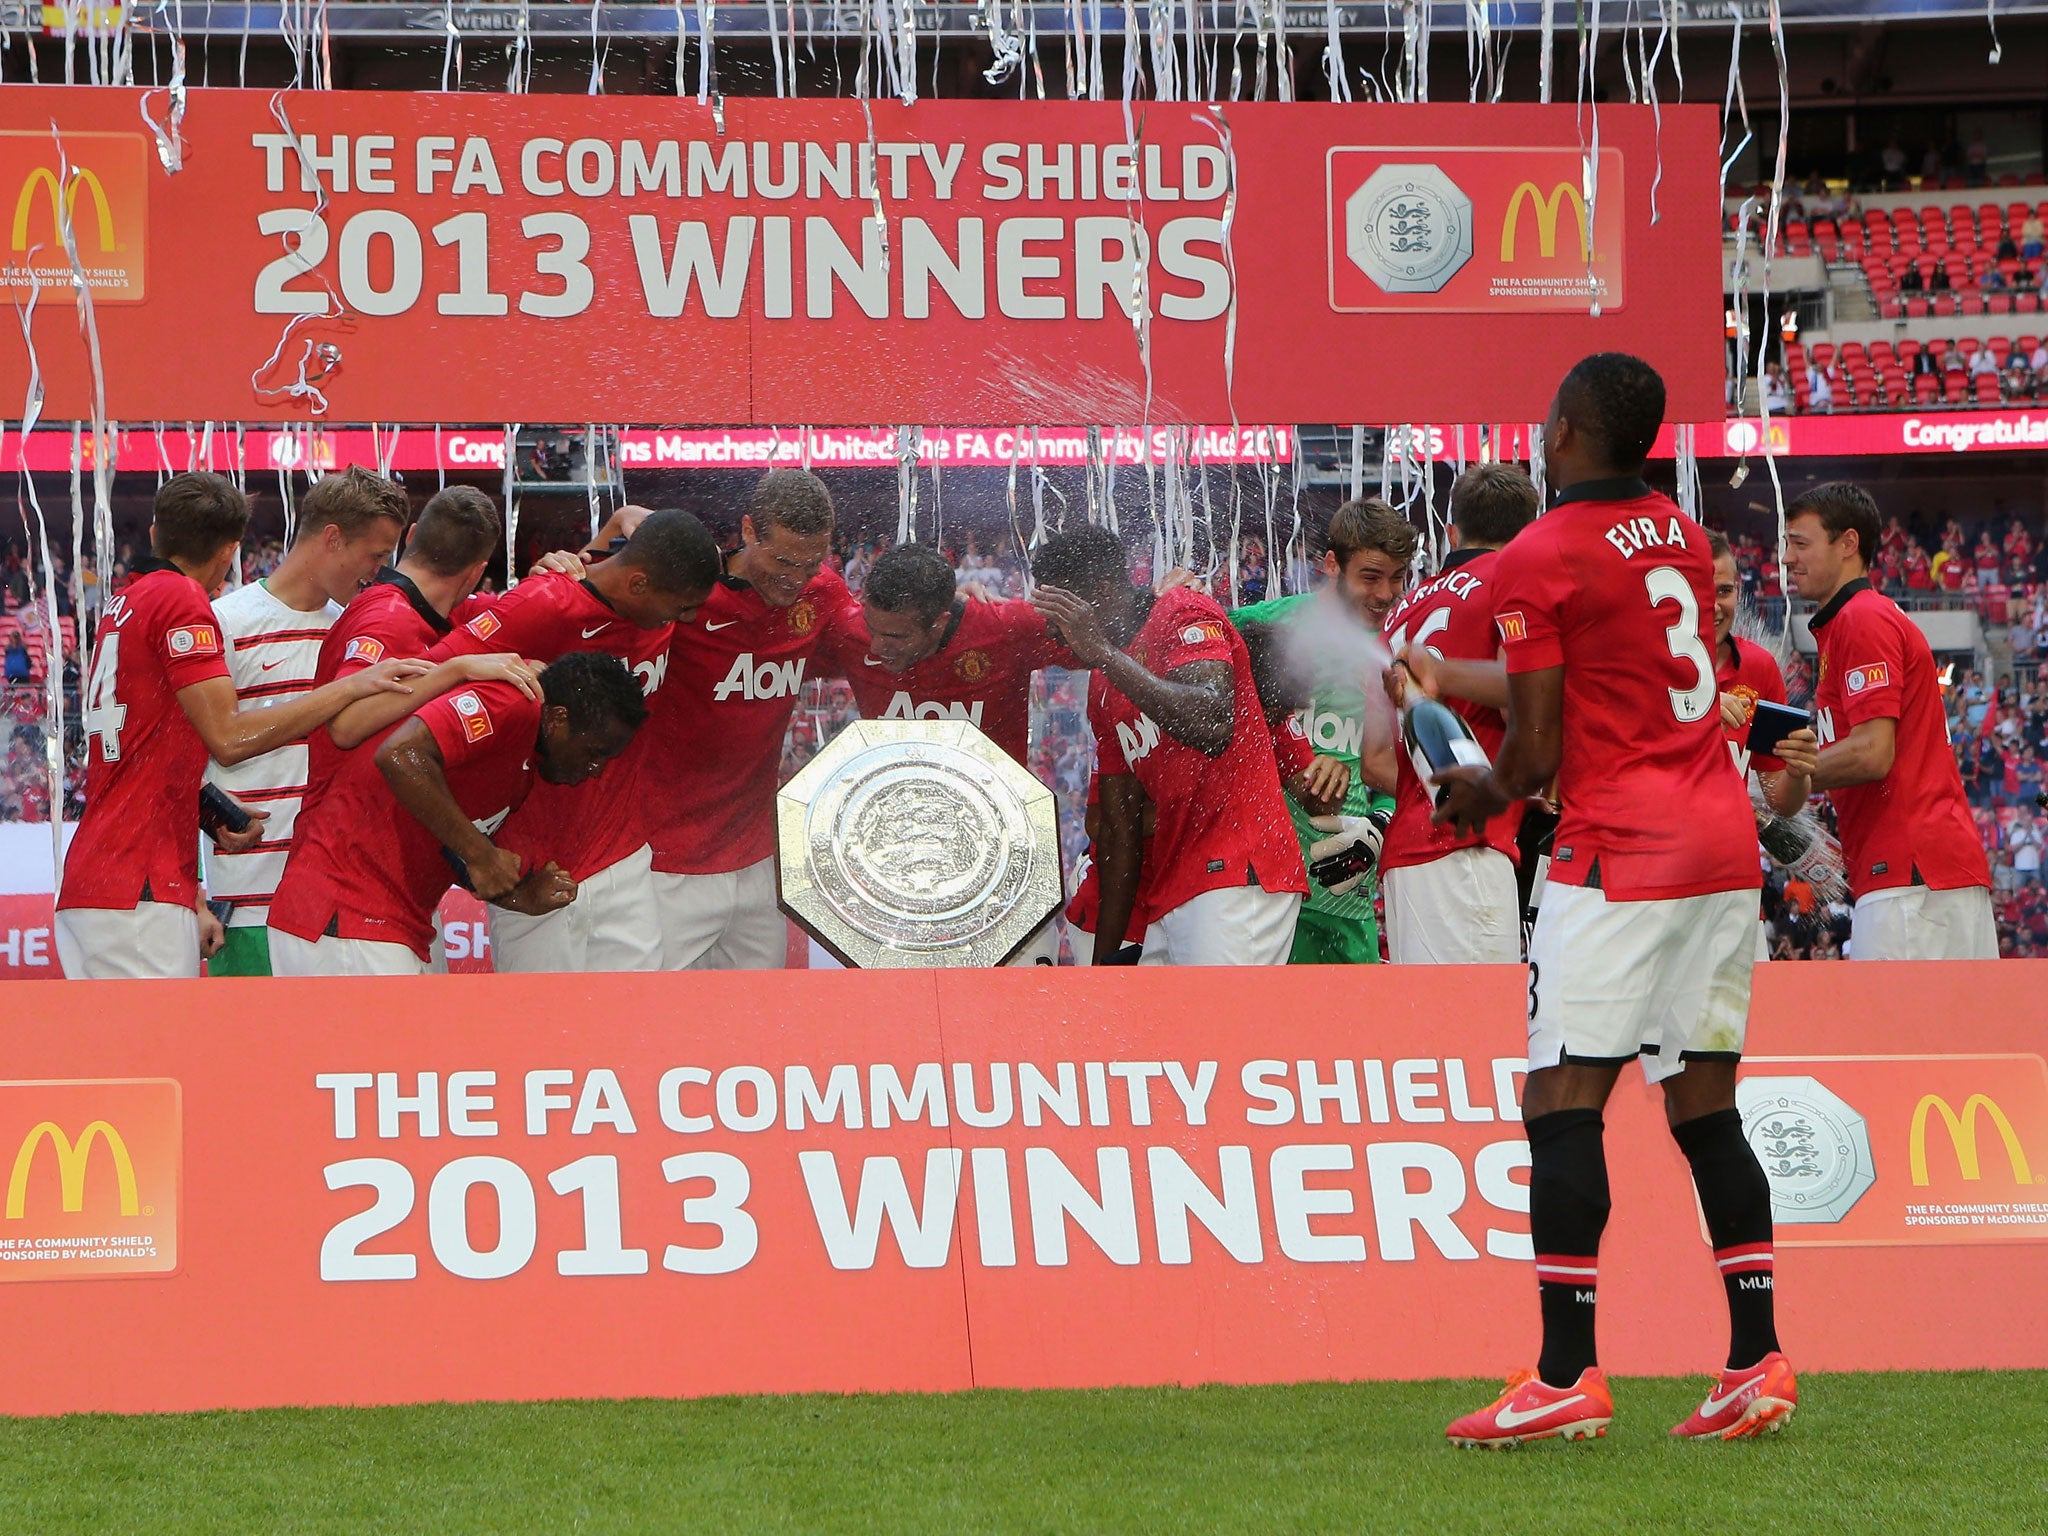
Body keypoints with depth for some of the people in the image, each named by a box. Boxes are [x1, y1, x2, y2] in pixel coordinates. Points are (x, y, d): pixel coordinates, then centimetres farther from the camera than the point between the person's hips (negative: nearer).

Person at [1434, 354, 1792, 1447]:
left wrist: (1487, 793, 12)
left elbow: (1536, 752, -10)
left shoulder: (1537, 561, -8)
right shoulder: (1684, 536, 14)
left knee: (1562, 1106, -6)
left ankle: (1567, 1378, -12)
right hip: (1727, 843, 8)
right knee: (1705, 1107, 10)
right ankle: (1757, 1363, 6)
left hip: (1620, 854, -7)